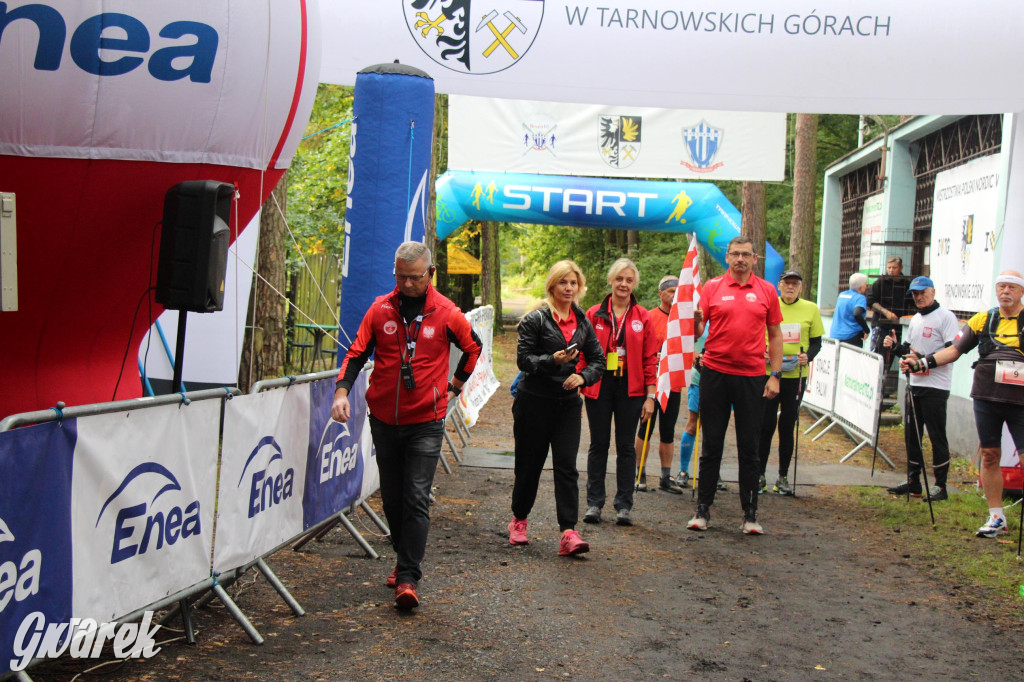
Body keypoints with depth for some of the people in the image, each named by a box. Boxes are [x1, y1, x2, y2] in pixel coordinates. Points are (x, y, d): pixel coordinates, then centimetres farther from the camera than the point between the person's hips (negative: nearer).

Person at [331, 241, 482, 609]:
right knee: (391, 497, 13)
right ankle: (405, 559, 33)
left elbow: (474, 348, 14)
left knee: (416, 499, -9)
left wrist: (454, 385, 12)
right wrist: (342, 390, -14)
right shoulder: (380, 309, 0)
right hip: (384, 419, 3)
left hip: (425, 421, -3)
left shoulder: (446, 313, -3)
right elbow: (357, 352, 0)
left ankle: (408, 578, -6)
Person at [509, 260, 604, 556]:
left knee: (566, 466, -6)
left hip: (568, 402, 3)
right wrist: (553, 360, -25)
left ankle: (568, 532, -10)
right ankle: (519, 520, 28)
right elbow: (523, 359, -9)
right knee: (529, 463, 7)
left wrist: (583, 376, -8)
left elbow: (598, 359, 12)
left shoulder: (583, 322, 10)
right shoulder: (536, 319, -4)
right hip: (535, 401, -3)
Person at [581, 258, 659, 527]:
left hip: (630, 388, 0)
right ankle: (594, 503, 16)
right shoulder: (594, 314, 3)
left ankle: (624, 506, 12)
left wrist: (650, 395, -2)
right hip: (599, 386, 0)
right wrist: (580, 384, -3)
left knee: (625, 446, 5)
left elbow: (650, 358, 3)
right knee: (598, 444, 7)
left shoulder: (643, 317, 3)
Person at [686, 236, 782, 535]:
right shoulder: (712, 287, 3)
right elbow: (696, 331, 2)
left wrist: (775, 374, 2)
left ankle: (750, 513, 12)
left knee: (749, 448, 5)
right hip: (715, 373, 0)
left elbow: (775, 335, 9)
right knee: (711, 444, 6)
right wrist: (696, 320, -20)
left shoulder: (766, 291, 6)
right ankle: (703, 508, 14)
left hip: (752, 376, 1)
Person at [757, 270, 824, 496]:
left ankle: (783, 477, 17)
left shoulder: (811, 309, 4)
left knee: (787, 426, 7)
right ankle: (759, 475, 10)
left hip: (796, 376, 1)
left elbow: (816, 342, 8)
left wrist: (808, 356, -12)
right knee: (765, 425, 0)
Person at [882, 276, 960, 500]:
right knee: (911, 435, 11)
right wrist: (895, 346, 5)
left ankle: (940, 486, 2)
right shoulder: (915, 319, 19)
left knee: (937, 436, -5)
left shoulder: (945, 317, -7)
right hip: (914, 384, 8)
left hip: (935, 387, -8)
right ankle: (913, 482, 19)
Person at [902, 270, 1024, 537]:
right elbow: (954, 349, 11)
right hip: (986, 398, 3)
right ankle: (996, 518, 17)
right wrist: (921, 363, 1)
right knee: (990, 456, 7)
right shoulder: (982, 320, 9)